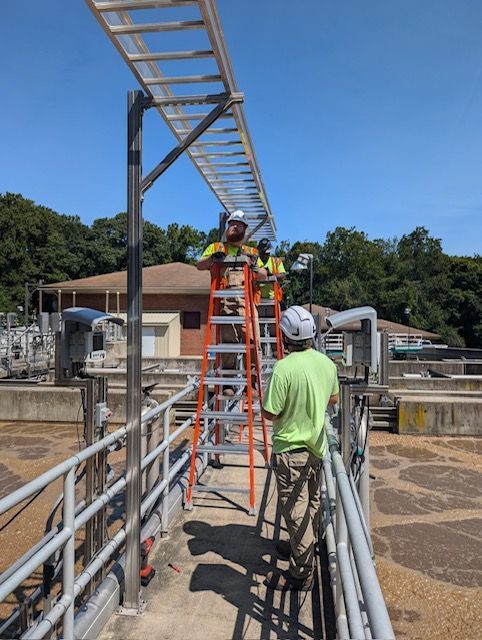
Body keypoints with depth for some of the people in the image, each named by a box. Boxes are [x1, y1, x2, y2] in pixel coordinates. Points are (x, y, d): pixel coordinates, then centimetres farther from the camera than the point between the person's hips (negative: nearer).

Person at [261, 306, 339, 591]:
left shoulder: (285, 368, -25)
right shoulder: (327, 363, -2)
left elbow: (270, 413, -21)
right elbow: (333, 399, 12)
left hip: (291, 449, -7)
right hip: (317, 445, 7)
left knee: (296, 510, 4)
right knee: (311, 503, 23)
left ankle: (301, 573, 15)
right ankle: (304, 547, 44)